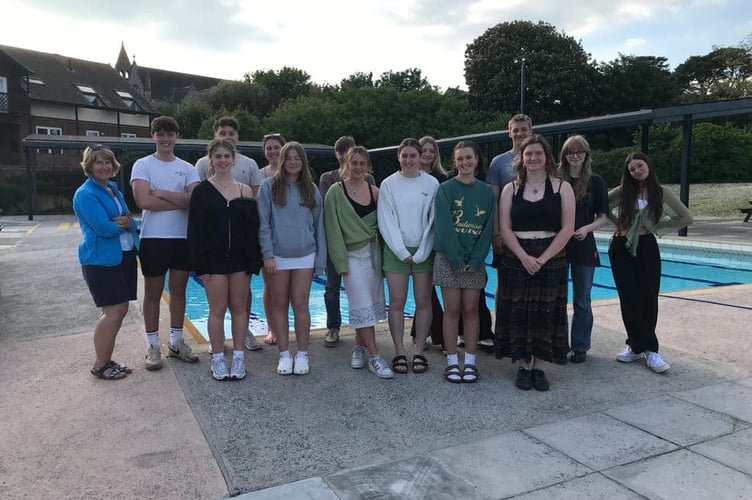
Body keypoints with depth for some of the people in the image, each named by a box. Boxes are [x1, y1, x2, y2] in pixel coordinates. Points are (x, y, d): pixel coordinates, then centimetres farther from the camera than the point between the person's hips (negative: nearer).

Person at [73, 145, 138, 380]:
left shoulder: (114, 188, 14)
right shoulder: (86, 194, -10)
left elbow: (131, 221, 10)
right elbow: (104, 228, -20)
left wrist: (128, 223, -13)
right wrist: (124, 224, -3)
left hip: (123, 255, 8)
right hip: (101, 260, -8)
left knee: (120, 309, 9)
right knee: (113, 310, -9)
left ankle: (107, 360, 21)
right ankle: (99, 365, 4)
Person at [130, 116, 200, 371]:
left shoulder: (187, 168, 7)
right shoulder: (142, 165, -1)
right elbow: (144, 201, -16)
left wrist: (162, 193, -14)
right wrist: (181, 201, -11)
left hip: (183, 237, 3)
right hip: (153, 238, -3)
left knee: (178, 290, 11)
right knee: (153, 292, 5)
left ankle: (176, 342, 23)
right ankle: (153, 346, 16)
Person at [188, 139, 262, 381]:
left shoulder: (245, 191, 5)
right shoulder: (202, 191, -1)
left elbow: (253, 229, 5)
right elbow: (195, 231, -3)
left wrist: (254, 261, -1)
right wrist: (200, 265, -9)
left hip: (240, 258, 2)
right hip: (214, 259, -2)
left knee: (239, 307, 8)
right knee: (217, 310, 4)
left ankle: (238, 358, 18)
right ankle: (218, 360, 16)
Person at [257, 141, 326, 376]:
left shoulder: (311, 189, 7)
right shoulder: (269, 186, 0)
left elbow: (318, 225, 9)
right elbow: (263, 223, -3)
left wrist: (320, 259, 5)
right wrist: (267, 254, -10)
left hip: (304, 256, 1)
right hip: (278, 256, -1)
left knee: (300, 305, 1)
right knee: (279, 306, 6)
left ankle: (302, 354, 13)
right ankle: (284, 355, 15)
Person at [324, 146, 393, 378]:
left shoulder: (374, 191, 6)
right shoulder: (336, 192, -5)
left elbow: (382, 223, 12)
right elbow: (333, 229, -6)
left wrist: (385, 253, 6)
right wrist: (341, 261, -9)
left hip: (374, 252, 4)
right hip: (353, 254, -4)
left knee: (371, 303, 8)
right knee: (363, 306, -5)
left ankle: (359, 348, 25)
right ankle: (374, 357, 1)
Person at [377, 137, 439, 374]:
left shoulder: (432, 184, 0)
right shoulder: (388, 184, 1)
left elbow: (433, 221, -1)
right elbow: (386, 222, -2)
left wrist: (421, 253, -8)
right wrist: (402, 252, -9)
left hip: (424, 251, 0)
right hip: (396, 251, 0)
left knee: (423, 302, 4)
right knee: (397, 303, 1)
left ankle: (419, 352, 14)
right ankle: (399, 353, 11)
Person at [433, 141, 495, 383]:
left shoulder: (486, 191, 6)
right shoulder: (445, 189, -1)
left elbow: (488, 227, 1)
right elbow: (443, 227, -8)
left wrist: (476, 259, -9)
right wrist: (457, 259, -14)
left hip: (475, 261, 2)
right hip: (448, 258, -2)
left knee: (470, 310, 6)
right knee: (452, 310, 1)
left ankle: (470, 361, 14)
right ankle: (452, 362, 10)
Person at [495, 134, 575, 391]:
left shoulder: (562, 187, 3)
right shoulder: (511, 189, 6)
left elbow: (567, 228, -4)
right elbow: (505, 228, -1)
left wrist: (543, 258, -13)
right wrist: (524, 257, -14)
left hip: (551, 260, 0)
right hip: (516, 260, 1)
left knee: (545, 313, 4)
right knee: (518, 313, 3)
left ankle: (538, 367, 17)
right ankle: (523, 366, 16)